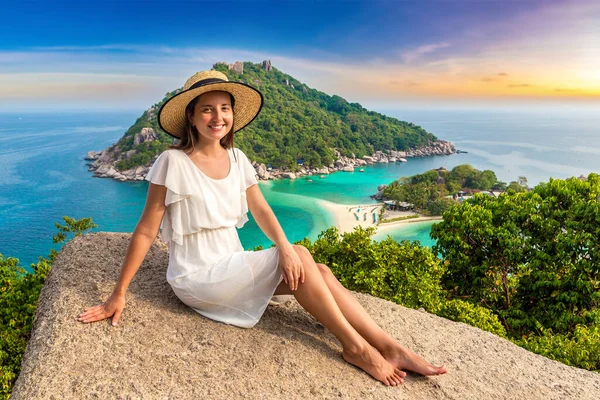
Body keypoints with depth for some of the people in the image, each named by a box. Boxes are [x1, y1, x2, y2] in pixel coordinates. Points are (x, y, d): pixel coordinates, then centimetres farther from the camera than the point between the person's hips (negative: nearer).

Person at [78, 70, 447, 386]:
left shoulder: (236, 159, 3)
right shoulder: (174, 163, -15)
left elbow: (262, 212, 1)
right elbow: (146, 231, -12)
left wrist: (284, 247, -18)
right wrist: (118, 295, -12)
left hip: (232, 267, 6)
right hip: (196, 278, -5)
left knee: (319, 271, -15)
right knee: (301, 256, -19)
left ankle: (391, 348, -13)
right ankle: (356, 347, -10)